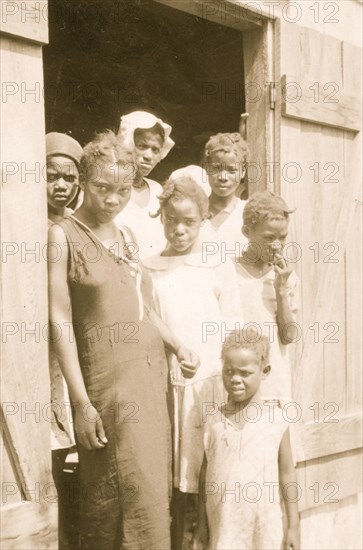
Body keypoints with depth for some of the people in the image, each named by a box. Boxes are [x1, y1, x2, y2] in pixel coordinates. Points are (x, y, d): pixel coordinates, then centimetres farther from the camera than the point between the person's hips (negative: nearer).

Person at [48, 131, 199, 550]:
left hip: (152, 374, 7)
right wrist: (81, 402, -14)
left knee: (153, 494, 10)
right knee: (134, 500, -5)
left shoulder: (126, 236, 13)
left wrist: (177, 346, 5)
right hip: (109, 380, -6)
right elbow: (61, 322, -11)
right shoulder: (63, 236, -6)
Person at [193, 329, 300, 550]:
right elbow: (206, 473, 6)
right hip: (223, 525, 1)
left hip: (264, 527, -1)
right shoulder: (214, 421, -1)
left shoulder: (276, 421, -6)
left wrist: (294, 526, 2)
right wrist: (202, 524, 8)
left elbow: (287, 475, 0)